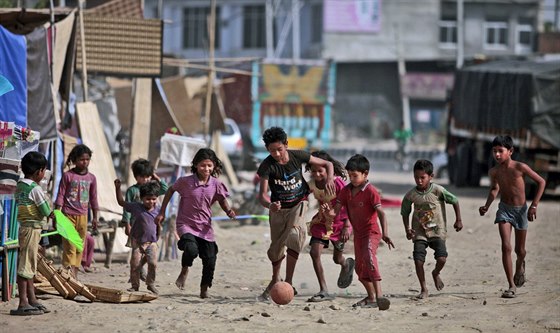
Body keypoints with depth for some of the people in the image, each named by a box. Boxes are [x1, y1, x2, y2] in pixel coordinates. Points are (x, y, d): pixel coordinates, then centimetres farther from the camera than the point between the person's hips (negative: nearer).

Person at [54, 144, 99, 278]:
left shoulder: (91, 178, 9)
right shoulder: (67, 176, -3)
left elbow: (93, 198, 15)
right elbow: (60, 195, -3)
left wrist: (95, 217, 13)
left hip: (83, 216, 5)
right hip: (68, 215, -5)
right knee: (69, 247, -9)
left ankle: (75, 274, 13)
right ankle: (69, 272, -14)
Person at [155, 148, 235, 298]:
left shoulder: (216, 185, -3)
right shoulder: (186, 182, -10)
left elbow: (222, 201, 11)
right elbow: (170, 191, 7)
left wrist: (229, 211, -12)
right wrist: (162, 213, 8)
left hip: (205, 228, 3)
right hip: (186, 225, -3)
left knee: (210, 261, 0)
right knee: (191, 249, -30)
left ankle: (204, 290, 22)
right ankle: (184, 270, 3)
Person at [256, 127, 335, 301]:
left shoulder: (298, 156, -16)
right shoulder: (267, 166, -20)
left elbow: (327, 164, -4)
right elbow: (262, 195, -26)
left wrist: (330, 179, -24)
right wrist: (270, 205, -49)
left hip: (298, 204, -1)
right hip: (278, 208, 1)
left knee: (294, 234, -28)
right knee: (276, 246, 8)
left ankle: (288, 282, -26)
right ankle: (275, 280, 39)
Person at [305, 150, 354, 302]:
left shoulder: (337, 182, -23)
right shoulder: (312, 184, -10)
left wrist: (347, 227, -22)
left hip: (339, 223, -4)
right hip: (322, 221, 4)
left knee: (337, 258, 8)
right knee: (314, 252, -13)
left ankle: (347, 265, 49)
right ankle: (324, 291, -6)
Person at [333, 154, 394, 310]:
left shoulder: (370, 191, -15)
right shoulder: (346, 190, 5)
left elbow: (381, 212, -22)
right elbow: (337, 208, 6)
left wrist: (385, 232, -32)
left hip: (371, 231, -8)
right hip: (358, 233, 8)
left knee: (369, 257, -30)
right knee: (359, 267, 15)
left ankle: (379, 296, -40)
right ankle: (371, 297, 32)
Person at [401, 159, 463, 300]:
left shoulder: (437, 190, -10)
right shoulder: (411, 195, -4)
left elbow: (455, 201, 1)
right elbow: (405, 213, 10)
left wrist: (458, 220, 0)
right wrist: (407, 229, -3)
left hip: (437, 231, -2)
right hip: (419, 233, 2)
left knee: (441, 258, -18)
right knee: (418, 260, -12)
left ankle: (436, 273, 19)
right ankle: (423, 289, 5)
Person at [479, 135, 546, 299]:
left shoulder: (520, 167, -18)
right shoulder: (493, 172, -7)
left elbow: (541, 182, -9)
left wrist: (534, 205, -12)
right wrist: (487, 206, -1)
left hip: (521, 210, -1)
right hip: (504, 210, 1)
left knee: (519, 250, 11)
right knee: (506, 247, -14)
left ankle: (520, 265, 49)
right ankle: (511, 286, -11)